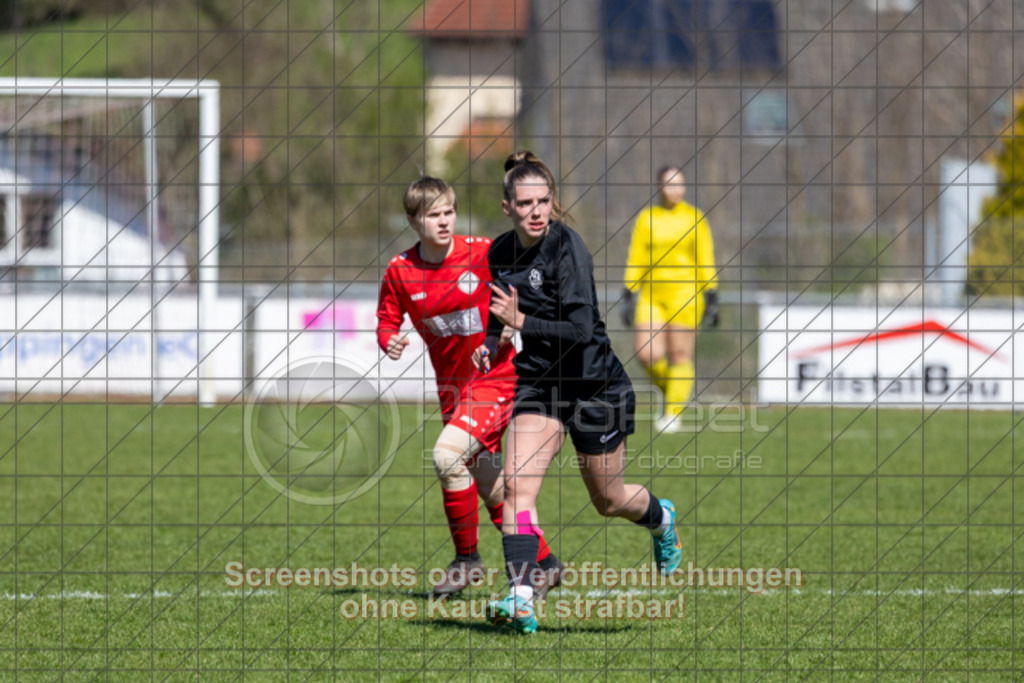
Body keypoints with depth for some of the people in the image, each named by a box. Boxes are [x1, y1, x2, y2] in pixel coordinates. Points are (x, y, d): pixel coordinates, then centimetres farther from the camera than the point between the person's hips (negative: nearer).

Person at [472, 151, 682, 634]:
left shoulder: (566, 247, -21)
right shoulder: (500, 252, -1)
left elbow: (581, 330, -27)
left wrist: (520, 322, -30)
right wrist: (493, 342, 3)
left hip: (594, 384, -5)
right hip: (537, 385, 5)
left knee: (608, 500, 11)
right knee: (517, 481, -17)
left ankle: (661, 519, 46)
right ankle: (521, 596, -21)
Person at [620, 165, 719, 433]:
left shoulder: (694, 218, 3)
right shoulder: (646, 218, 8)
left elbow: (706, 260, 4)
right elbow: (635, 259, 10)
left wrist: (712, 297, -1)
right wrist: (628, 295, 4)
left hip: (685, 293, -2)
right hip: (652, 295, 2)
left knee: (680, 355, -5)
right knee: (648, 354, -10)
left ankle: (674, 413, 3)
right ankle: (671, 392, 17)